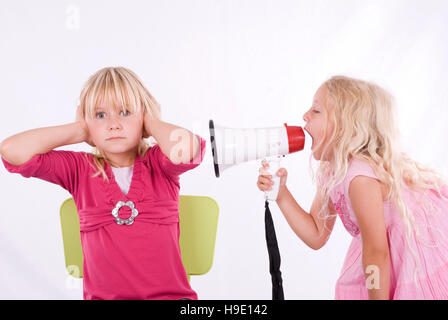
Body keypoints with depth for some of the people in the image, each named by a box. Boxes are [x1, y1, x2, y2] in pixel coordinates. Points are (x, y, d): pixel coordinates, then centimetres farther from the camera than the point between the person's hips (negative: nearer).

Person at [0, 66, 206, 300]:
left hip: (170, 293, -1)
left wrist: (150, 123, -3)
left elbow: (184, 148, -24)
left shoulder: (159, 163, 2)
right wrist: (79, 131, 2)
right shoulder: (80, 169, 6)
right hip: (104, 295, 1)